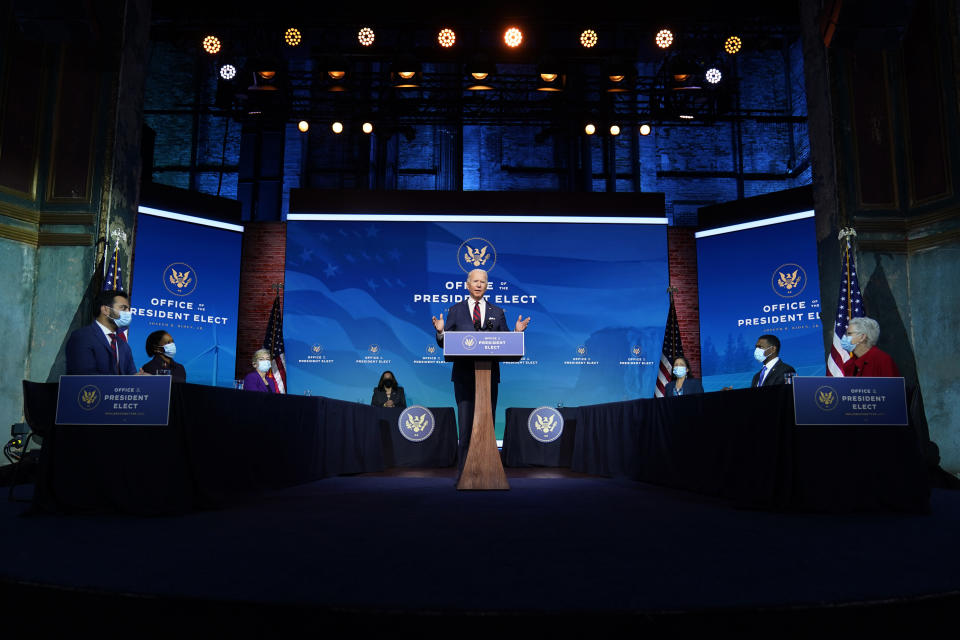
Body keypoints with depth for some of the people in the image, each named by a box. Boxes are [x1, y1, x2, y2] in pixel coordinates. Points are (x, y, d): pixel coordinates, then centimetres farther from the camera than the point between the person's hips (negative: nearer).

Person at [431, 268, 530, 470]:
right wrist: (440, 331, -15)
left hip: (489, 375, 2)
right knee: (466, 422, -2)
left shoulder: (497, 312, 12)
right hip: (464, 375, -1)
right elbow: (445, 344, 5)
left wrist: (517, 332, -7)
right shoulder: (455, 311, 8)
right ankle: (465, 469, 5)